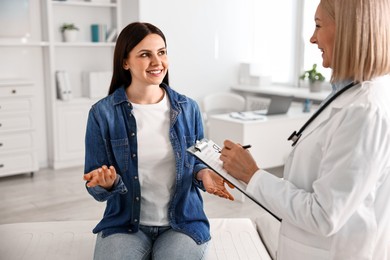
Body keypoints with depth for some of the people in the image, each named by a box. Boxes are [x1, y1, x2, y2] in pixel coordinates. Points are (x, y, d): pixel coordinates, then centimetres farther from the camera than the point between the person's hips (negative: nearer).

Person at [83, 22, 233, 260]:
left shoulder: (188, 108, 0)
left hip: (183, 223, 1)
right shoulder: (102, 113, -6)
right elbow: (96, 189, -3)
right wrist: (108, 183, -25)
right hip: (124, 224, 0)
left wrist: (203, 174, -11)